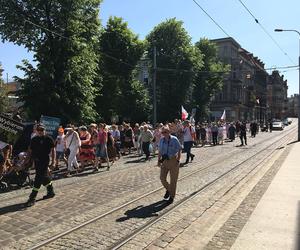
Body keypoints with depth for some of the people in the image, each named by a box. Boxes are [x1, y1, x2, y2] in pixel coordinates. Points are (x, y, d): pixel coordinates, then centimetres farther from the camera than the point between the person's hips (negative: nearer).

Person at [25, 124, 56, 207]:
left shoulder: (48, 139, -3)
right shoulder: (34, 139, 9)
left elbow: (53, 150, -1)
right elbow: (30, 150, 14)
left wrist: (53, 161, -7)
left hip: (44, 160, -5)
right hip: (36, 161, 5)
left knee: (39, 178, -9)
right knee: (44, 177, 15)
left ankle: (32, 198, -4)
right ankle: (51, 192, 33)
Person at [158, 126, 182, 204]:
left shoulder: (174, 139, -13)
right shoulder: (161, 140, 0)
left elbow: (179, 150, -7)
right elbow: (160, 151, 9)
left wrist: (178, 160, -12)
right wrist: (159, 160, 7)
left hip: (173, 160, -4)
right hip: (164, 161, 4)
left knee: (173, 180, 7)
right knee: (162, 178, 4)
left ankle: (171, 196, 23)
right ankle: (168, 190, 35)